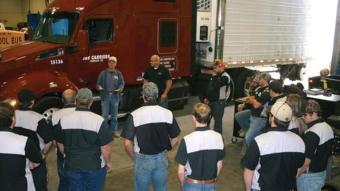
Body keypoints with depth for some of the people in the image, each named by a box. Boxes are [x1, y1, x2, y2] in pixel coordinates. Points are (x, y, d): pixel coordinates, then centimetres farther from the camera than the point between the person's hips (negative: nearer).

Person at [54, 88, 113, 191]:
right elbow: (105, 148, -14)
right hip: (95, 166, -3)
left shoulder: (64, 120, -7)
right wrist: (108, 162, 4)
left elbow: (61, 145, 4)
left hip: (71, 166, 3)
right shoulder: (99, 120, -18)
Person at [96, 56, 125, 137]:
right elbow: (98, 83, 7)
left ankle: (113, 131, 17)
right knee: (104, 115, -2)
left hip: (115, 97, 2)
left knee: (114, 115, 8)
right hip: (105, 97, -1)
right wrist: (99, 87, -15)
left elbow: (122, 83, 6)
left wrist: (119, 89, -14)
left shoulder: (118, 73, 9)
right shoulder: (103, 73, 7)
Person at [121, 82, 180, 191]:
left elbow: (127, 144, -15)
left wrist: (134, 158, 1)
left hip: (142, 159, -2)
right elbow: (175, 139, 0)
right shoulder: (168, 113, -7)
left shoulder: (134, 115, -16)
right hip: (161, 158, 3)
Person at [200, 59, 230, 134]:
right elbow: (207, 86, 19)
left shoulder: (225, 77, -15)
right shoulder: (213, 75, 11)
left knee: (217, 120, -2)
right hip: (210, 101, 8)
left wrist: (214, 76, -17)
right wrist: (204, 97, 11)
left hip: (219, 102, -8)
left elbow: (215, 86, -30)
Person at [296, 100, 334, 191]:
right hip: (322, 173, 9)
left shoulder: (312, 133, -25)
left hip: (309, 175, -9)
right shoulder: (328, 128, 5)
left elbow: (307, 159, -28)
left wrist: (298, 174, -18)